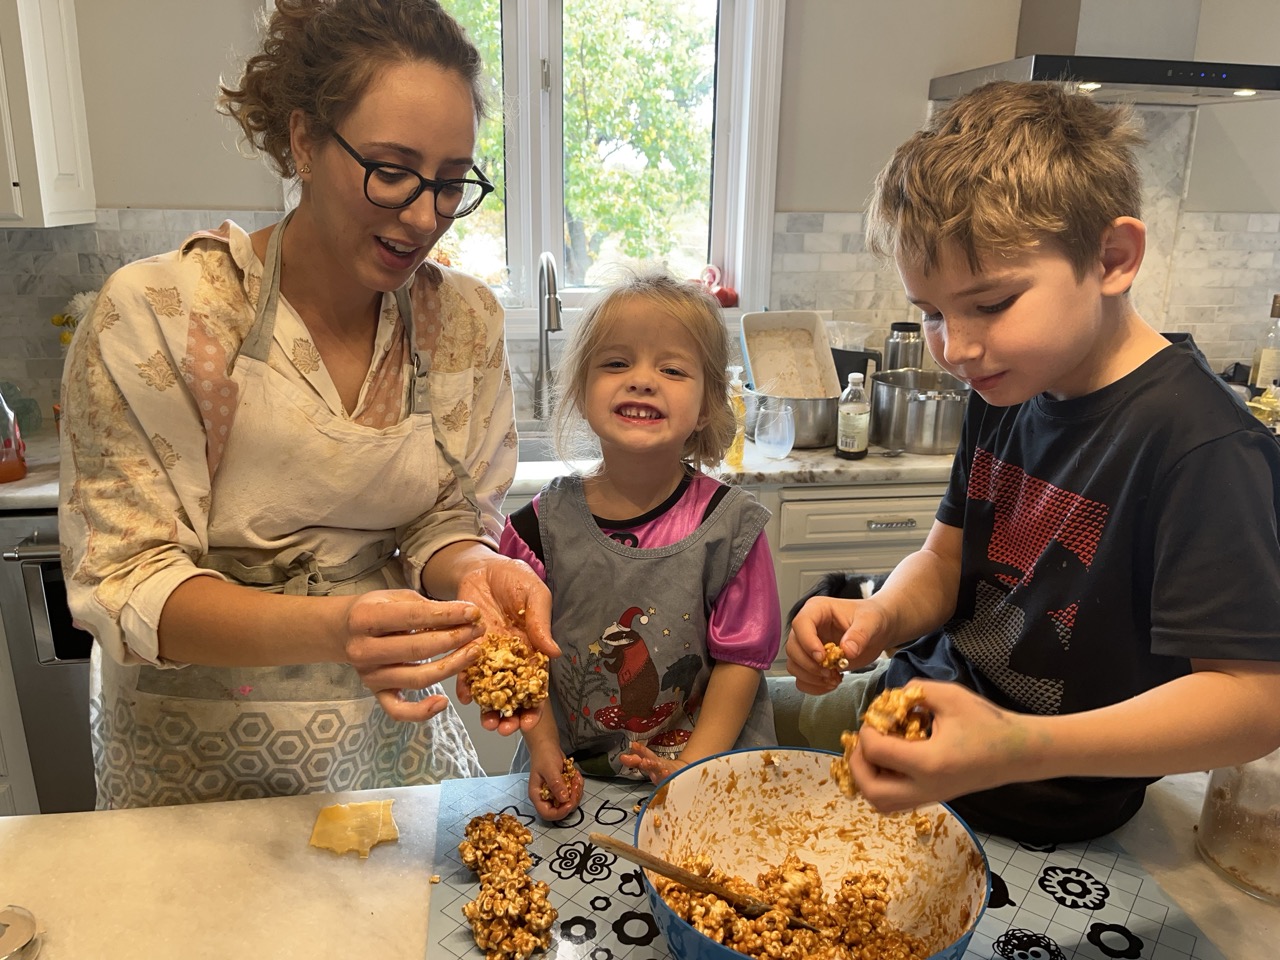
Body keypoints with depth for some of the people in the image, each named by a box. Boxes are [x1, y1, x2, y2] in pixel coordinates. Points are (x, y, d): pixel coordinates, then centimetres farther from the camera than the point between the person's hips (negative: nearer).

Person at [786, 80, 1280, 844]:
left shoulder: (1203, 444, -26)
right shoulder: (1005, 389, -2)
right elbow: (946, 561, 6)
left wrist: (1022, 751, -40)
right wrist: (881, 617, -17)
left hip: (1032, 807, -6)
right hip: (922, 703, 7)